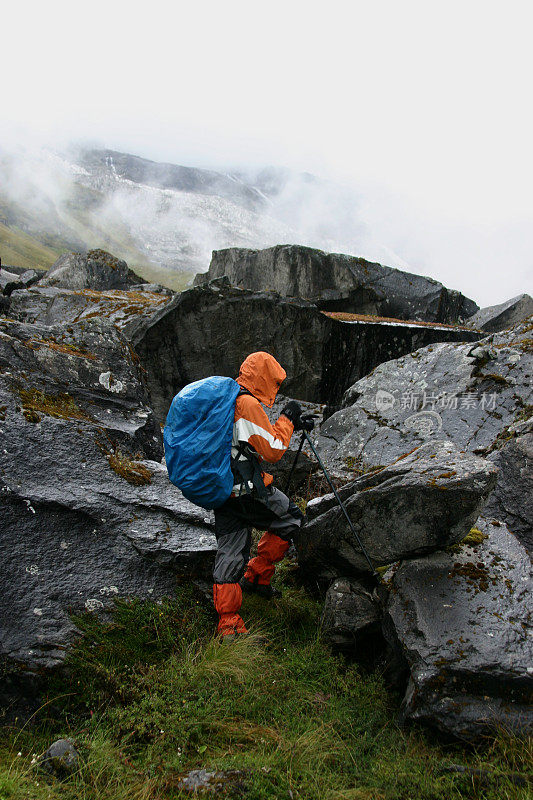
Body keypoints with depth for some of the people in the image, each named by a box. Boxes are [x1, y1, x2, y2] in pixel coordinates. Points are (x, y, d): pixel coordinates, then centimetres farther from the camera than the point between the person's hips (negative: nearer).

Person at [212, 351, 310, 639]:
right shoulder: (248, 404, -14)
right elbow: (272, 451, -12)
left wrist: (289, 426, 24)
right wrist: (287, 419, 0)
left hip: (219, 490, 9)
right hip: (246, 489, -9)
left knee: (229, 554, 10)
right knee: (292, 519, 13)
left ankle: (228, 625, 12)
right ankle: (256, 576, 16)